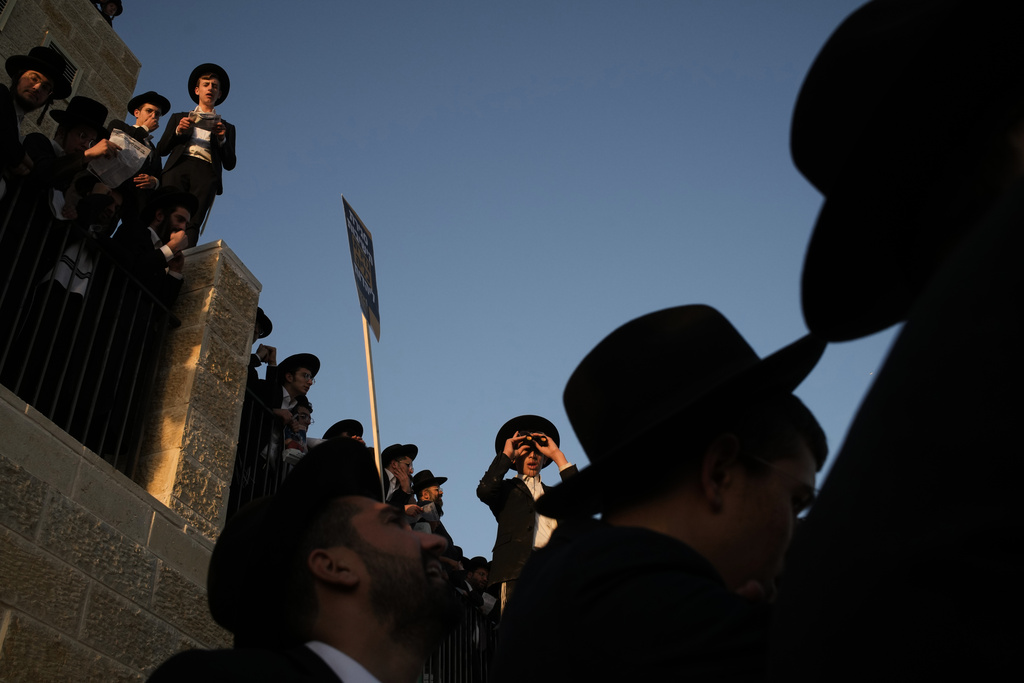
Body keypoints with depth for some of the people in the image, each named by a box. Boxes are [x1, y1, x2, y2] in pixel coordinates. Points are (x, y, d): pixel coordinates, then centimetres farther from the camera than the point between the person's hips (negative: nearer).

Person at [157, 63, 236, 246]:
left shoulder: (226, 127, 31)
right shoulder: (179, 118, 32)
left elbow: (229, 164, 18)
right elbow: (161, 149, 20)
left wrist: (222, 139, 2)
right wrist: (178, 131, 5)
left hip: (206, 172, -1)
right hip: (178, 167, 1)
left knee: (192, 223, -26)